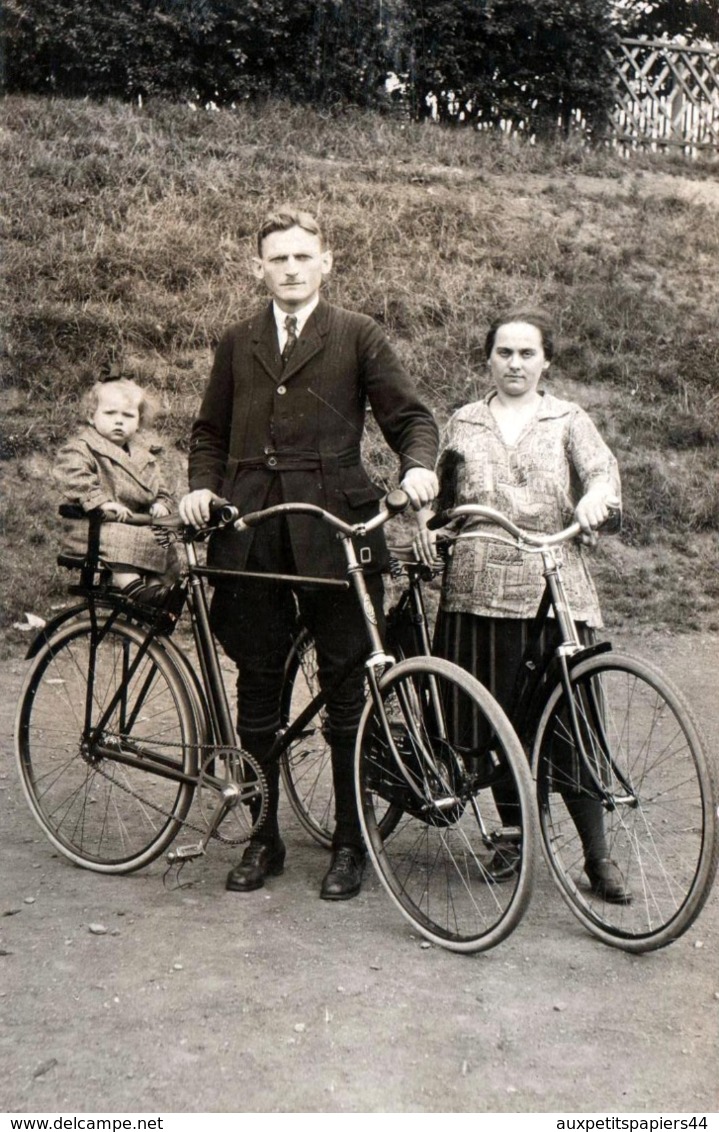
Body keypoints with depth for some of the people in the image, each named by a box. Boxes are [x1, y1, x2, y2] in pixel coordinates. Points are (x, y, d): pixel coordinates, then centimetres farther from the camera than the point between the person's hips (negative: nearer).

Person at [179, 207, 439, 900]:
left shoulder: (357, 336, 7)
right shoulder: (237, 343, 17)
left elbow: (409, 414, 4)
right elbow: (211, 431, 20)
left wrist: (418, 466, -16)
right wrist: (202, 486, 1)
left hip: (335, 530, -3)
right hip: (252, 532, 3)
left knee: (346, 689, 2)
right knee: (258, 690, 8)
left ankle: (349, 843, 15)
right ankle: (263, 838, 21)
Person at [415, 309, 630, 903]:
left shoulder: (569, 420, 12)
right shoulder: (463, 424, 17)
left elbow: (602, 467, -4)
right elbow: (439, 490, 23)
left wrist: (595, 496, -27)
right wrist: (427, 522, 2)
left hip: (555, 591, -2)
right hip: (478, 591, 2)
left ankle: (598, 855, 6)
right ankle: (513, 833, 24)